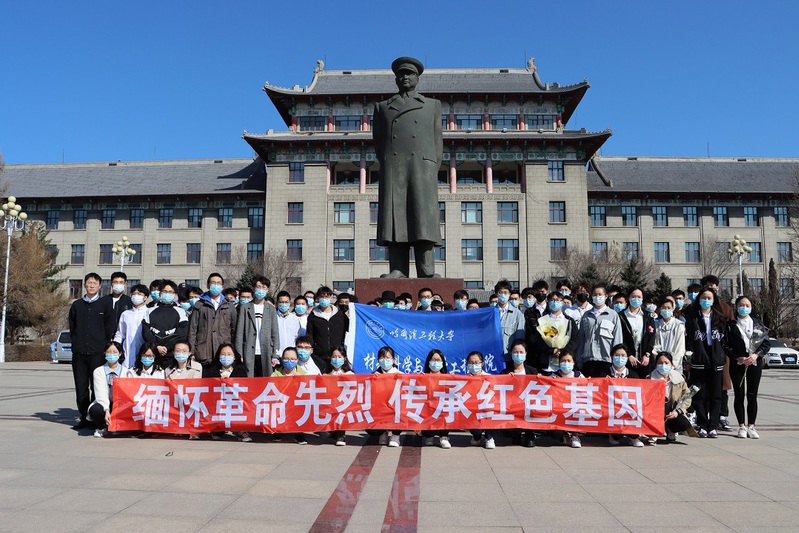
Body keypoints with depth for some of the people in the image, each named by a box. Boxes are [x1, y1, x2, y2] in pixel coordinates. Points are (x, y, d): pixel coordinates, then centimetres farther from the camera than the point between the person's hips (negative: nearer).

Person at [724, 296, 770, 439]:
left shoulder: (758, 323, 8)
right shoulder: (731, 325, 2)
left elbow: (767, 343, 4)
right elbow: (726, 345, -3)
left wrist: (756, 355, -11)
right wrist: (738, 358, -15)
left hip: (755, 363, 1)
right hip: (737, 364, -1)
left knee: (752, 395, 3)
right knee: (739, 395, 1)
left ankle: (751, 426, 9)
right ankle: (742, 426, 8)